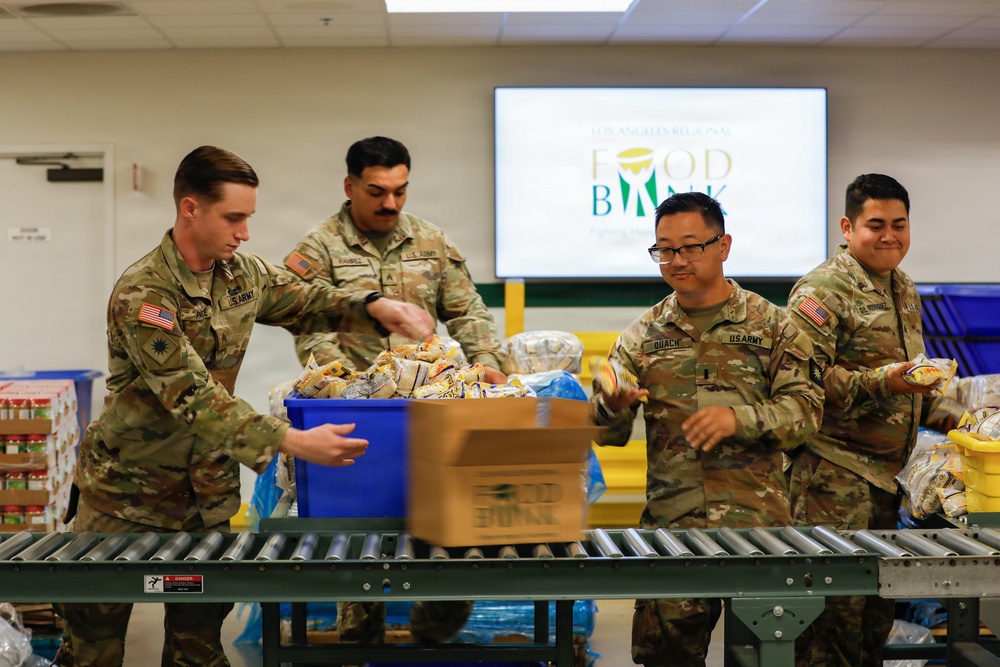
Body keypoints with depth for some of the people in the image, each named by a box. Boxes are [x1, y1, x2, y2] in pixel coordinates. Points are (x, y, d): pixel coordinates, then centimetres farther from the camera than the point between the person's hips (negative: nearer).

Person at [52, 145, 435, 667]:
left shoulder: (243, 273, 0)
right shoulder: (142, 295, -23)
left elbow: (305, 302, 16)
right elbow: (194, 398, -30)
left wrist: (374, 306, -4)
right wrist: (294, 442, -38)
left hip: (207, 493, 6)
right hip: (128, 491, -6)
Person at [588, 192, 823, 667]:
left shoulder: (771, 324, 6)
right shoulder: (642, 335, 11)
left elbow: (805, 408, -2)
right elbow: (606, 434, 9)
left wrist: (739, 418, -18)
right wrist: (614, 405, -15)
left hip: (757, 520, -1)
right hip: (669, 520, 2)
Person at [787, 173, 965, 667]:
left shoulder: (904, 290, 19)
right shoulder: (823, 289, -10)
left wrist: (948, 415, 15)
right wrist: (879, 384, -27)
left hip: (887, 472, 9)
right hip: (835, 473, -9)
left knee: (878, 606, 13)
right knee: (837, 605, -9)